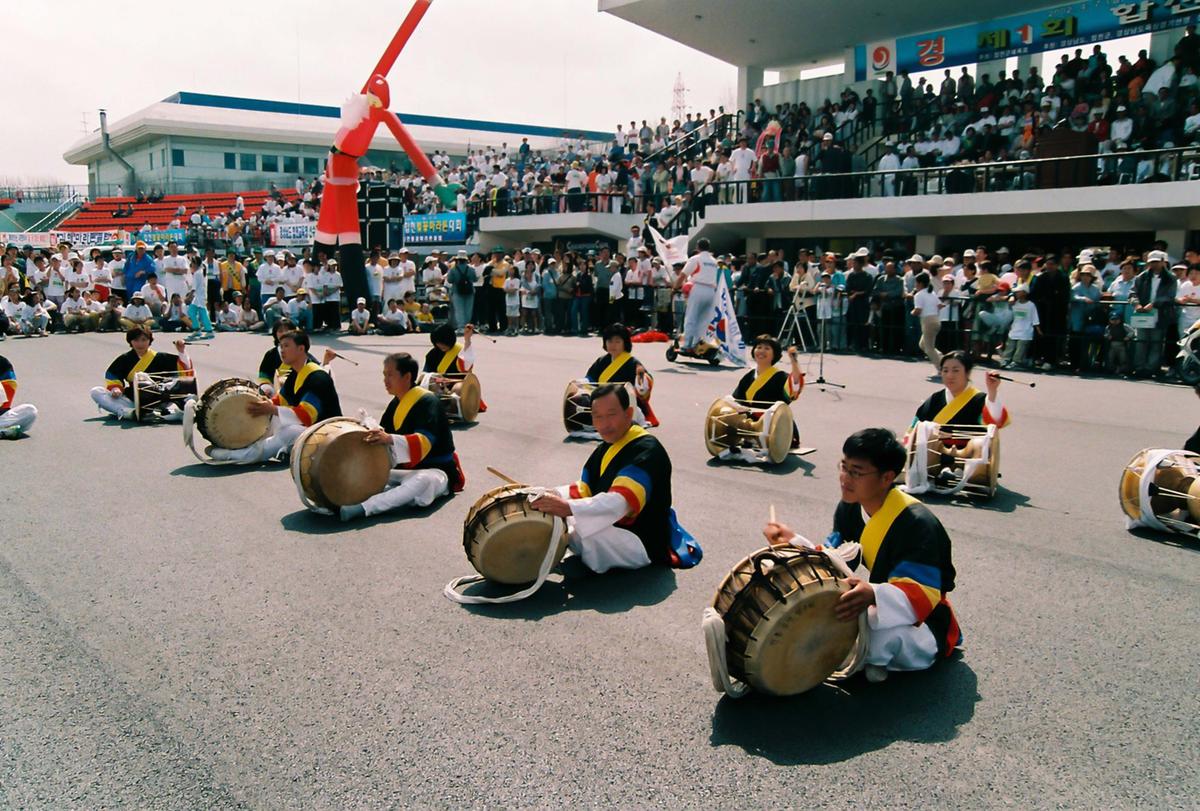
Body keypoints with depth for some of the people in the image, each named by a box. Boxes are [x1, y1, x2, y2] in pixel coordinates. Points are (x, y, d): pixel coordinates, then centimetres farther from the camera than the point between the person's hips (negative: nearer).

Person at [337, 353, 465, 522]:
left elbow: (424, 442, -29)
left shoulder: (427, 401, -15)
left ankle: (363, 508, -53)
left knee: (422, 481, -41)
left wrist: (390, 439, -44)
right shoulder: (396, 403, 11)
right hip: (406, 469, 9)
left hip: (436, 470, -9)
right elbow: (384, 433, 11)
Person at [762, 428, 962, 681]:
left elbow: (922, 594, -33)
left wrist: (874, 596, -52)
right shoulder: (849, 509, -5)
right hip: (881, 608, 7)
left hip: (924, 622, -7)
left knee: (881, 636, -39)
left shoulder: (917, 523, -28)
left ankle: (876, 657, -5)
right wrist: (793, 544, -17)